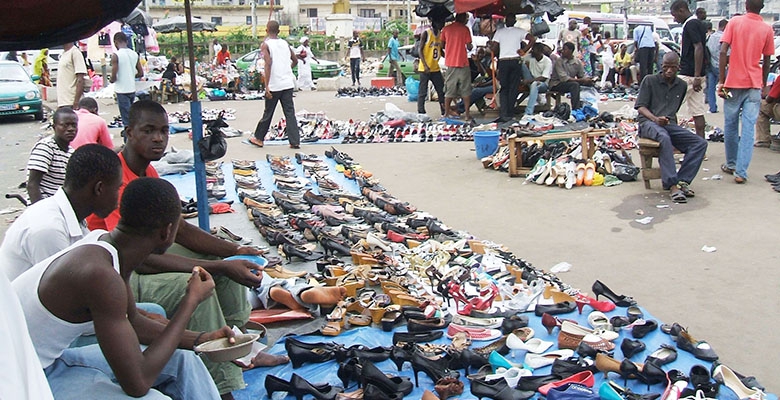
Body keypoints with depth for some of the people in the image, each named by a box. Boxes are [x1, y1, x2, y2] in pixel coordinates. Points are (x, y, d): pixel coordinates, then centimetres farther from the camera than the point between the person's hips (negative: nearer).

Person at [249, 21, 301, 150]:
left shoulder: (266, 45, -6)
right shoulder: (285, 43, 10)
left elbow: (268, 64, -18)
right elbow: (295, 60, 20)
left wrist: (266, 86, -20)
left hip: (274, 85, -4)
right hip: (288, 83, 4)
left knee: (268, 113, 9)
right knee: (290, 113, 3)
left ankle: (259, 138, 23)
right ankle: (295, 141, -2)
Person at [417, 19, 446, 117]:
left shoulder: (441, 34, 11)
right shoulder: (426, 33, -8)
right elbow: (420, 50, -10)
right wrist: (425, 66, -19)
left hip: (435, 68, 7)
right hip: (425, 68, -7)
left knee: (442, 91, 7)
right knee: (423, 92, -3)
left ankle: (444, 112, 14)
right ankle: (421, 112, 1)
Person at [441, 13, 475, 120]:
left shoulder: (446, 29, 4)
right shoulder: (465, 29, -6)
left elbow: (442, 45, 10)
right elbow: (469, 47, -6)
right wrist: (471, 46, 16)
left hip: (450, 63, 4)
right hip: (462, 63, -3)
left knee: (449, 90, 11)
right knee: (466, 91, 2)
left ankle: (447, 112, 13)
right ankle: (467, 114, -1)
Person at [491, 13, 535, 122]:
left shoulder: (499, 32, 2)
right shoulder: (519, 31, 2)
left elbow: (494, 49, 0)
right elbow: (533, 39, -9)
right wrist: (523, 51, -1)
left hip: (503, 62, 0)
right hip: (515, 61, 0)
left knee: (503, 89, 5)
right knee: (513, 89, 7)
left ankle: (503, 114, -8)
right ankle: (510, 114, 8)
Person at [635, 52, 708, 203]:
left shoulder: (682, 85, 18)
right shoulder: (650, 80, 4)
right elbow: (640, 106, -3)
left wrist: (670, 119, 14)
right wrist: (655, 119, -18)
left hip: (670, 124, 5)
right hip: (648, 123, -5)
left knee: (700, 143, -18)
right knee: (664, 138, -40)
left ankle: (682, 181, -27)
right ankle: (672, 185, -43)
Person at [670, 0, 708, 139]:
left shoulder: (691, 24, -13)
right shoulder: (697, 23, 17)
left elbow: (699, 48, -22)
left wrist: (696, 77, -24)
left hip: (689, 75, -10)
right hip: (696, 75, 10)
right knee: (698, 112, 9)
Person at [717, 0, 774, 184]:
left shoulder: (734, 22, -2)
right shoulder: (767, 29, 2)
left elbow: (723, 52, -10)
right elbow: (767, 61, 8)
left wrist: (721, 80, -6)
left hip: (734, 82, -1)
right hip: (754, 84, 1)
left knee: (730, 125, 13)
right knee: (749, 127, -1)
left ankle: (731, 164, 26)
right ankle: (741, 172, -7)